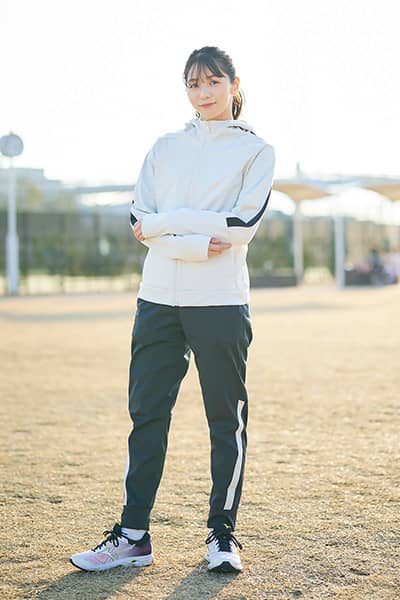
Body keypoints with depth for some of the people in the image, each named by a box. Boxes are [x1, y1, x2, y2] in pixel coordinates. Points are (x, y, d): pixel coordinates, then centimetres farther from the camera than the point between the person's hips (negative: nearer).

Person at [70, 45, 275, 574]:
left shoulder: (256, 150, 5)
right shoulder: (164, 148, 14)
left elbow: (242, 224, -9)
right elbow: (141, 223, 1)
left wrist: (166, 222, -8)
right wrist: (198, 244, -14)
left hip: (221, 303, -3)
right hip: (159, 298, 3)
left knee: (227, 420, 2)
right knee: (147, 413, 3)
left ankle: (223, 535, 13)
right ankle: (133, 535, 10)